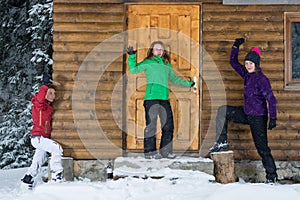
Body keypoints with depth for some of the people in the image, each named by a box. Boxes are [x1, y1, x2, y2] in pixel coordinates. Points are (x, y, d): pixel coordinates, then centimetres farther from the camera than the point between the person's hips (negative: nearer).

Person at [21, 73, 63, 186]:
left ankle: (28, 178, 25)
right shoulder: (39, 104, -9)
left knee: (39, 160, 15)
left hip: (44, 138, 9)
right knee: (57, 149, -20)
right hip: (37, 137, -9)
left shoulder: (49, 107, 16)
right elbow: (39, 98, -33)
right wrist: (45, 85, -38)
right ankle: (56, 174, -15)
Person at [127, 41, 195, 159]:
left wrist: (189, 84, 35)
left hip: (164, 99, 6)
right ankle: (150, 152, 0)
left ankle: (165, 151, 14)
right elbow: (134, 70, -2)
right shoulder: (148, 63, 7)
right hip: (151, 98, -5)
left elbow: (174, 79, 33)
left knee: (168, 125, 5)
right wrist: (131, 56, -10)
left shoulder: (167, 65, 20)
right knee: (151, 125, -6)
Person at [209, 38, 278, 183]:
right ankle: (222, 142, 7)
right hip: (247, 113, 8)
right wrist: (236, 47, 8)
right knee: (222, 111, 3)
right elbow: (233, 63, 18)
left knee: (262, 147, -3)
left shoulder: (262, 79, -17)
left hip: (258, 117, -8)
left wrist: (273, 118, -24)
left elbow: (271, 99, -20)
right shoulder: (247, 75, 6)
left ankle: (271, 176, 9)